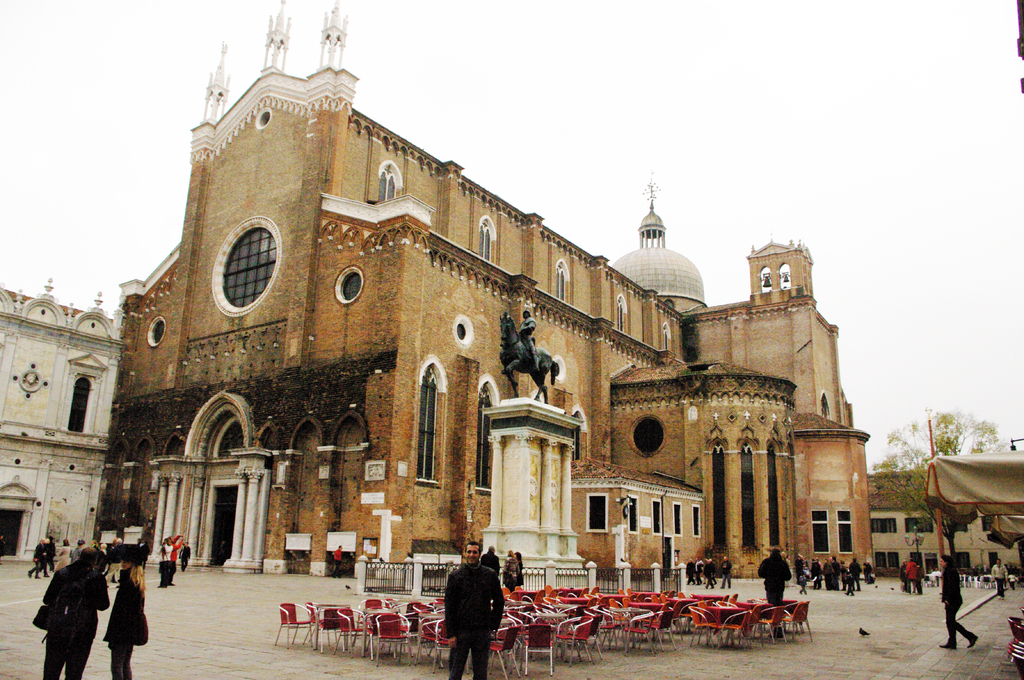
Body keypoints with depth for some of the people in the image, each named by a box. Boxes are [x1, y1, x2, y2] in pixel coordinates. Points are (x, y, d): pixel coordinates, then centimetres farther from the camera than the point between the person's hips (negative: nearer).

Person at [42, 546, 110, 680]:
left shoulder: (62, 573, 3)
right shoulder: (97, 577, -6)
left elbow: (47, 599, 6)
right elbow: (103, 605, -4)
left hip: (56, 628, 3)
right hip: (82, 631, -2)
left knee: (51, 669, 15)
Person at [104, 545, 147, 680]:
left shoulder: (128, 584, -18)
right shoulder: (139, 584, 10)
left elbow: (122, 611, -20)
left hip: (122, 631, -9)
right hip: (132, 631, 9)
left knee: (116, 666, -3)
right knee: (126, 664, 16)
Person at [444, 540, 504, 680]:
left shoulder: (490, 575, 4)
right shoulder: (456, 576, 0)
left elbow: (499, 602, 13)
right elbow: (449, 607, -1)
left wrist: (493, 625, 4)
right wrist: (451, 633, -6)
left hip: (482, 631, 1)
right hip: (461, 630, -1)